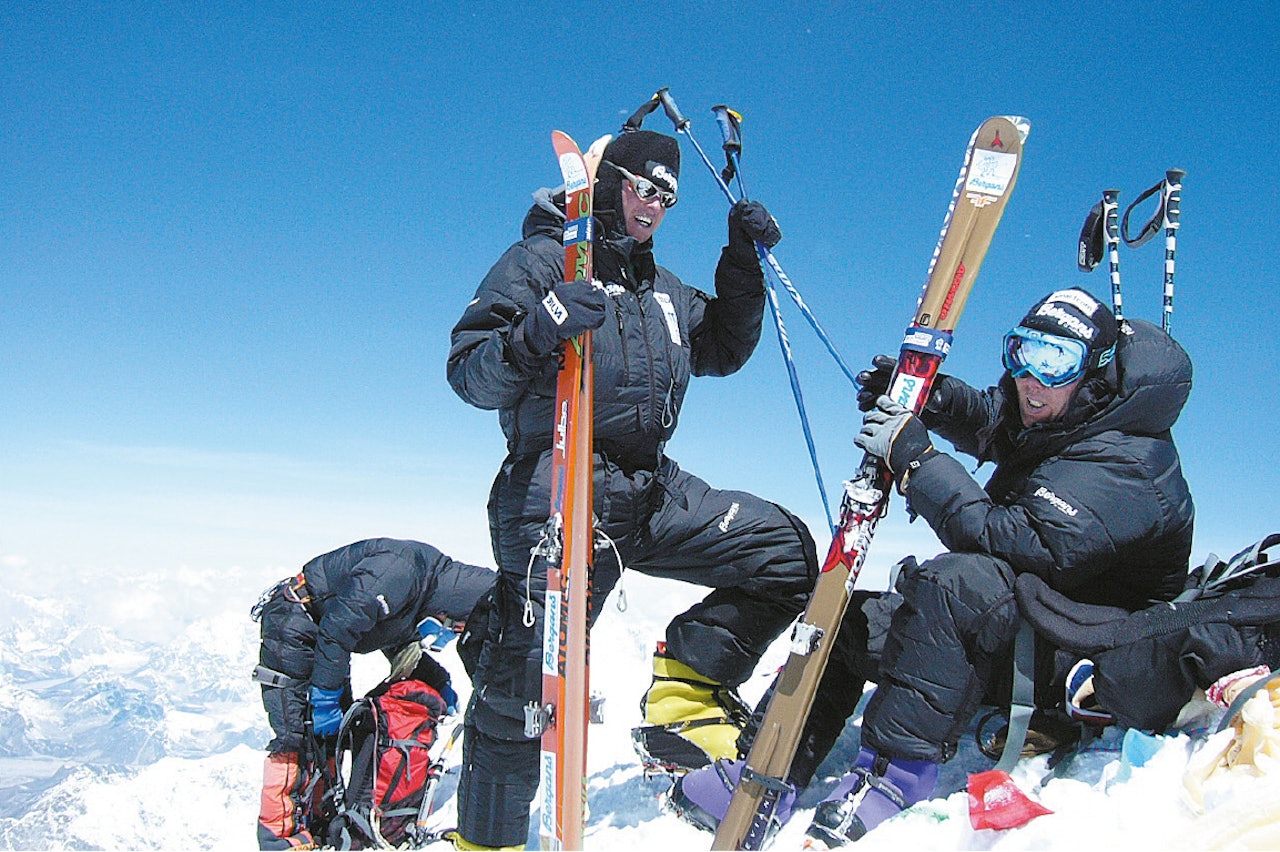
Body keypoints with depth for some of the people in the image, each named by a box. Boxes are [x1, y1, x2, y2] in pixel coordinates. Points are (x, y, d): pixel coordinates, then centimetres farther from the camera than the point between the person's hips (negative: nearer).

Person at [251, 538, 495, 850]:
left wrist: (438, 681, 7)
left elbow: (398, 642, 16)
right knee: (296, 734, -12)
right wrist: (325, 699, -26)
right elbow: (338, 628, -31)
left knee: (336, 731, 11)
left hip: (323, 635, 10)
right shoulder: (399, 570, -30)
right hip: (292, 626, -10)